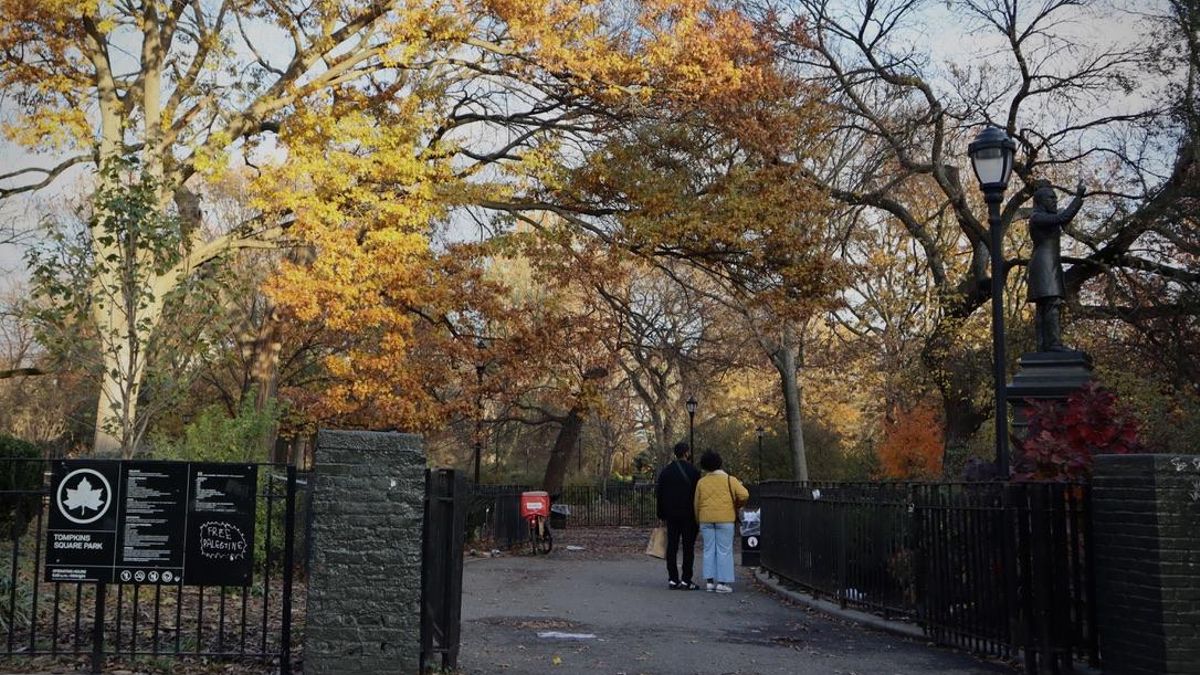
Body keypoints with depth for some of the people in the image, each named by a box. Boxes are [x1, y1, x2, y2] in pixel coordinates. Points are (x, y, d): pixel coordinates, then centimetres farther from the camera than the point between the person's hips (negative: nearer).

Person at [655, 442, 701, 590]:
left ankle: (673, 579, 6)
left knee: (672, 546, 7)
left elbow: (658, 494, 8)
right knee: (688, 547, 0)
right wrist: (698, 516, 1)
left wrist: (661, 515, 12)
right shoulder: (693, 471, -7)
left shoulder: (665, 471, 6)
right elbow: (697, 494, -7)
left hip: (671, 515, 4)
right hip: (688, 515, -4)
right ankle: (686, 580, -3)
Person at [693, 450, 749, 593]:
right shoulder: (729, 480, 2)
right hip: (725, 518, -2)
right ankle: (722, 583, -3)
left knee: (709, 550, 8)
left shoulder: (701, 482, 7)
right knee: (724, 550, 0)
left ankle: (709, 581, 6)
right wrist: (736, 506, 10)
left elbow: (697, 504, 10)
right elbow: (744, 495, -9)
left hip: (706, 519, 3)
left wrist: (699, 522, 21)